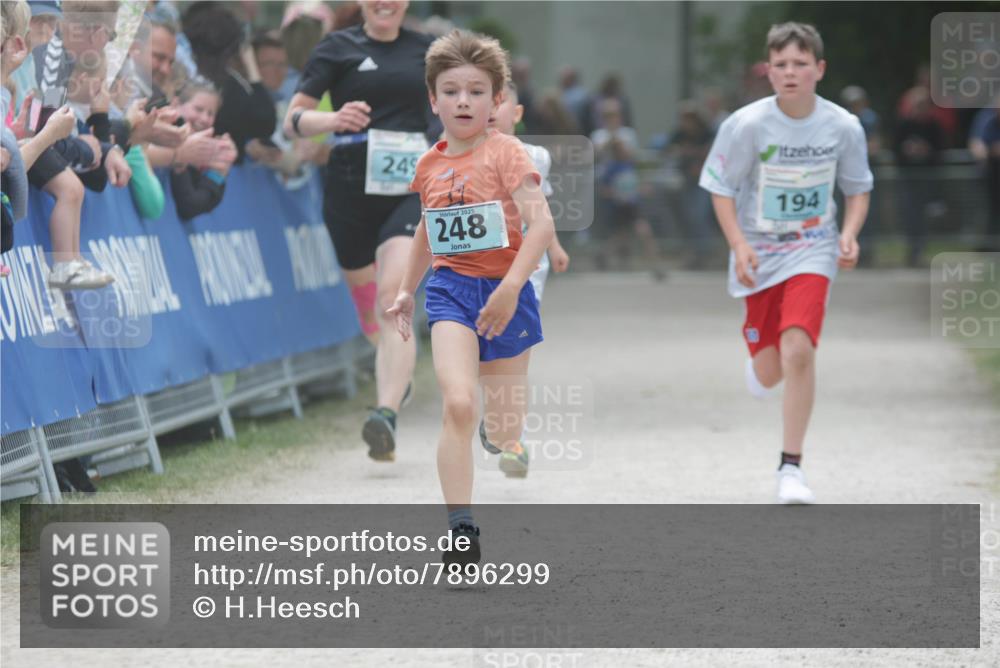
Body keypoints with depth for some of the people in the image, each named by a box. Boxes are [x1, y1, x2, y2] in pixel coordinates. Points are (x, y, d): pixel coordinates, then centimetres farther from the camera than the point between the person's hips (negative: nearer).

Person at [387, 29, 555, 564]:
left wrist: (510, 288, -28)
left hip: (504, 293, -2)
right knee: (458, 404, -21)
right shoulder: (429, 166, 7)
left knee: (505, 430, 8)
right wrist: (406, 290, 30)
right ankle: (460, 530, -22)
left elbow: (542, 225, -19)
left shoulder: (505, 153, -9)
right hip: (452, 290, 2)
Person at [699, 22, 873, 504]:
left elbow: (858, 188, 7)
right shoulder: (747, 125, -13)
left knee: (798, 349, -21)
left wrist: (850, 234, -11)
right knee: (769, 372, 8)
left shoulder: (843, 127, -9)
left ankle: (791, 467, -11)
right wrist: (739, 244, -15)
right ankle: (759, 361, 50)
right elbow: (721, 188, -3)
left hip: (811, 252, -1)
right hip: (759, 255, 1)